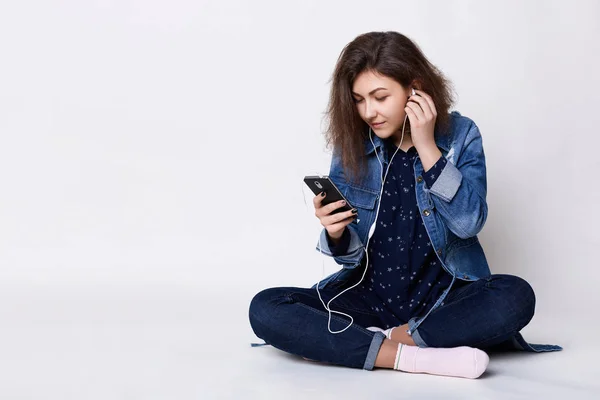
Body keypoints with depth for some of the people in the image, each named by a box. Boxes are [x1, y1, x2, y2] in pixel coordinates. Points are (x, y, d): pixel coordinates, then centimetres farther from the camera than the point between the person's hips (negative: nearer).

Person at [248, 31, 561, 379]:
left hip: (441, 296, -1)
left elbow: (469, 222, -17)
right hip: (369, 296, 2)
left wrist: (426, 146, -20)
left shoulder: (459, 135, -4)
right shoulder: (351, 145, -1)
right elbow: (350, 256, 2)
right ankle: (412, 357, -30)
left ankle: (388, 339, -19)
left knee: (516, 297, -32)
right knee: (265, 309, -22)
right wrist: (335, 234, -21)